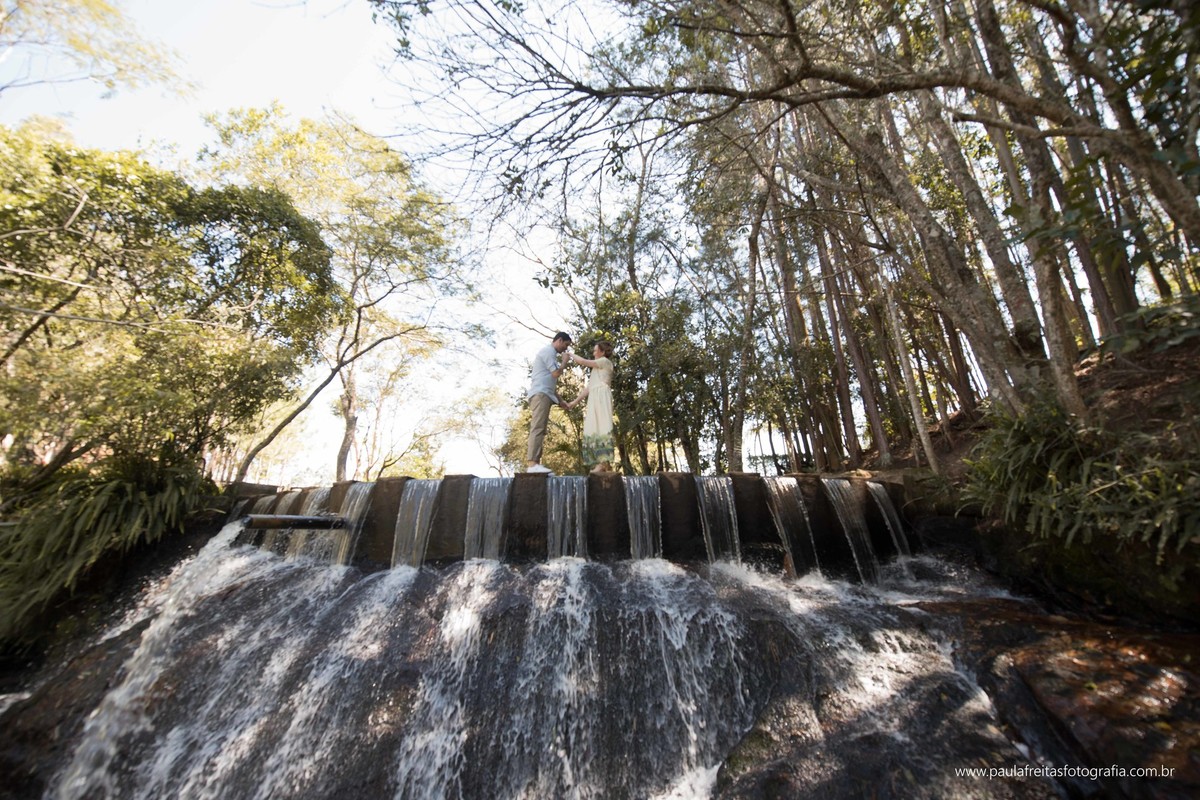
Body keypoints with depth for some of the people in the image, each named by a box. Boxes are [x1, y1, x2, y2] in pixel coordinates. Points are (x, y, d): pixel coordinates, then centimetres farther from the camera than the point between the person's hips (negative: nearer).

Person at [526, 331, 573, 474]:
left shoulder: (549, 353, 30)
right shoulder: (548, 350, -1)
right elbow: (556, 373, -13)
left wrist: (560, 400, 26)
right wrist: (564, 361, 5)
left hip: (544, 394, 10)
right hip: (540, 394, -10)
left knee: (540, 430, 1)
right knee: (537, 428, -20)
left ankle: (535, 464, -3)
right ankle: (531, 464, -27)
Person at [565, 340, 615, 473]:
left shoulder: (605, 361, 6)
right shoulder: (596, 368, 31)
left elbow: (583, 362, -2)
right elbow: (588, 387, 25)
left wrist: (571, 355, 14)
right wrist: (575, 402, 19)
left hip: (601, 397, -8)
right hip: (594, 400, 8)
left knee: (601, 427, -16)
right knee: (594, 428, -1)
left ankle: (603, 463, -22)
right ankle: (603, 463, -5)